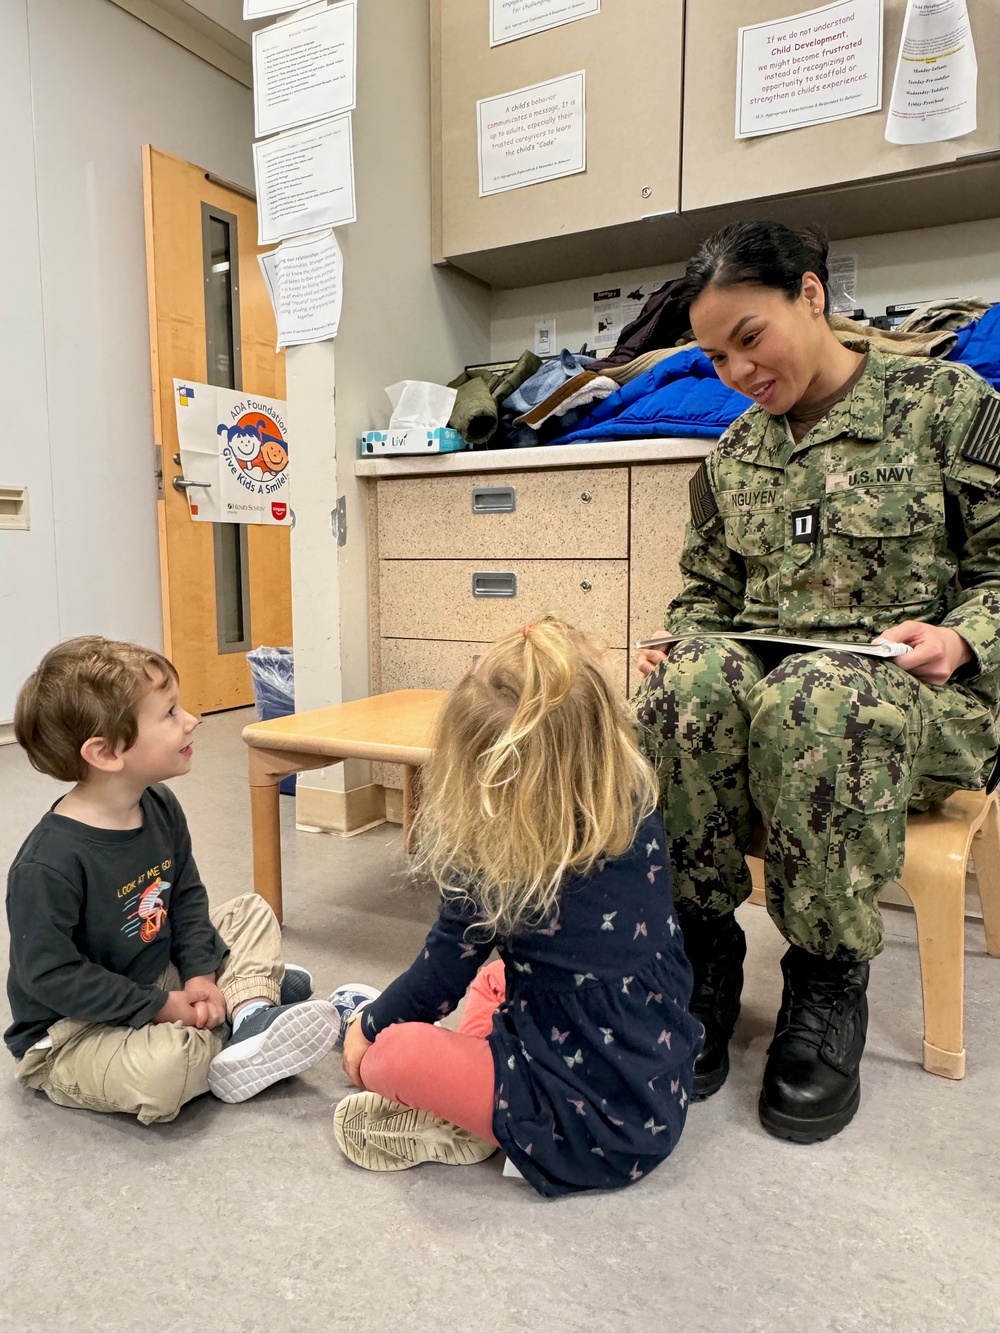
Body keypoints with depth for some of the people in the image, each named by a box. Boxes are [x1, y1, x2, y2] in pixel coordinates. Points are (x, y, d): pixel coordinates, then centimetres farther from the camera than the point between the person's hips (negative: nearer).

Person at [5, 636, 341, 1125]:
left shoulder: (160, 808, -4)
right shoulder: (48, 863, -28)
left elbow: (187, 896, 6)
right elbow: (50, 975, -24)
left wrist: (200, 974, -7)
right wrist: (159, 1006, -21)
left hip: (162, 980, 8)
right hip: (69, 1033, -7)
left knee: (252, 911, 7)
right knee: (161, 1071, -35)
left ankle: (254, 1012, -16)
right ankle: (250, 988, -8)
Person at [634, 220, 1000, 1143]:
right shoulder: (733, 457, 15)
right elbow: (706, 590, 18)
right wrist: (684, 645, -3)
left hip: (922, 699, -3)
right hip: (764, 677, 4)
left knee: (812, 698, -39)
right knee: (691, 684, -32)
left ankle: (828, 984, -18)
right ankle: (700, 955, -17)